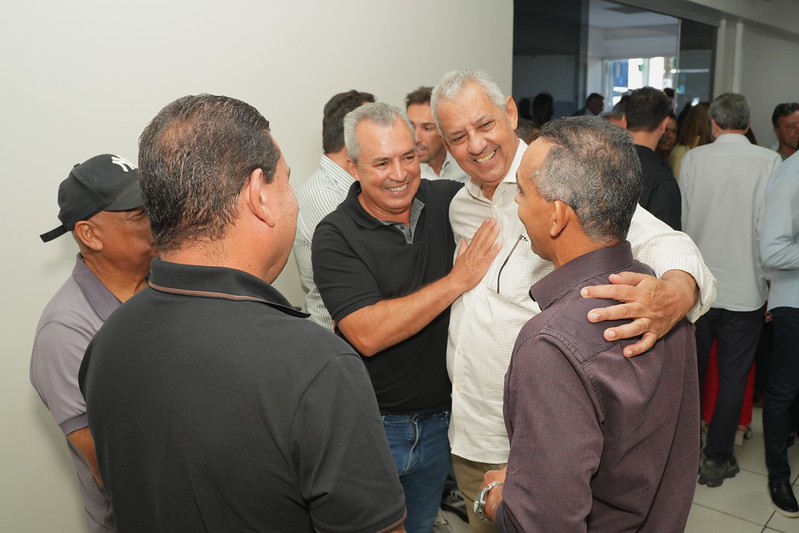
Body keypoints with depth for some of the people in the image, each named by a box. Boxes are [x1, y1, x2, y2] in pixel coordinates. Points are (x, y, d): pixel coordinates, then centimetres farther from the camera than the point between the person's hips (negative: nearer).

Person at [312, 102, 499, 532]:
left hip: (440, 420, 4)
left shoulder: (448, 201, -5)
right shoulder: (335, 236, -16)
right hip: (373, 427, -4)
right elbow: (368, 334, -26)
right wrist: (457, 280, -25)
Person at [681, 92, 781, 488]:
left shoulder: (694, 158, -6)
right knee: (733, 378, 11)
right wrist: (768, 275, 3)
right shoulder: (768, 162, -9)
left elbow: (681, 218, -2)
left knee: (692, 370, 17)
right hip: (745, 287, -2)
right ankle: (717, 459, 19)